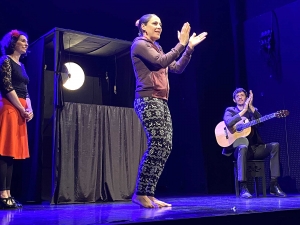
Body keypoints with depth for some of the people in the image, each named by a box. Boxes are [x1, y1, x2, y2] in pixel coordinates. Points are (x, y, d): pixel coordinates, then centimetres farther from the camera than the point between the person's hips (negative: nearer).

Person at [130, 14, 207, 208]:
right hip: (148, 101, -9)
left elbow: (177, 68, 20)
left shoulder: (156, 48, 25)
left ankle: (149, 194, 2)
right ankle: (140, 193, -10)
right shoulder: (140, 44, -1)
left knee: (166, 147, 0)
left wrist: (190, 47, 14)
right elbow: (162, 62, -16)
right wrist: (181, 44, -13)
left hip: (161, 102, 9)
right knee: (157, 145, -17)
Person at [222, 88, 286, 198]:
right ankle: (243, 187, -39)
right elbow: (228, 123, -16)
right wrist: (244, 110, -15)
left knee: (275, 145, -20)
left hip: (255, 147, 4)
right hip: (239, 147, -4)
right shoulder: (230, 111, 8)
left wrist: (251, 107, -14)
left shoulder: (253, 111, 17)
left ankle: (274, 185, -19)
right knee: (243, 147, -39)